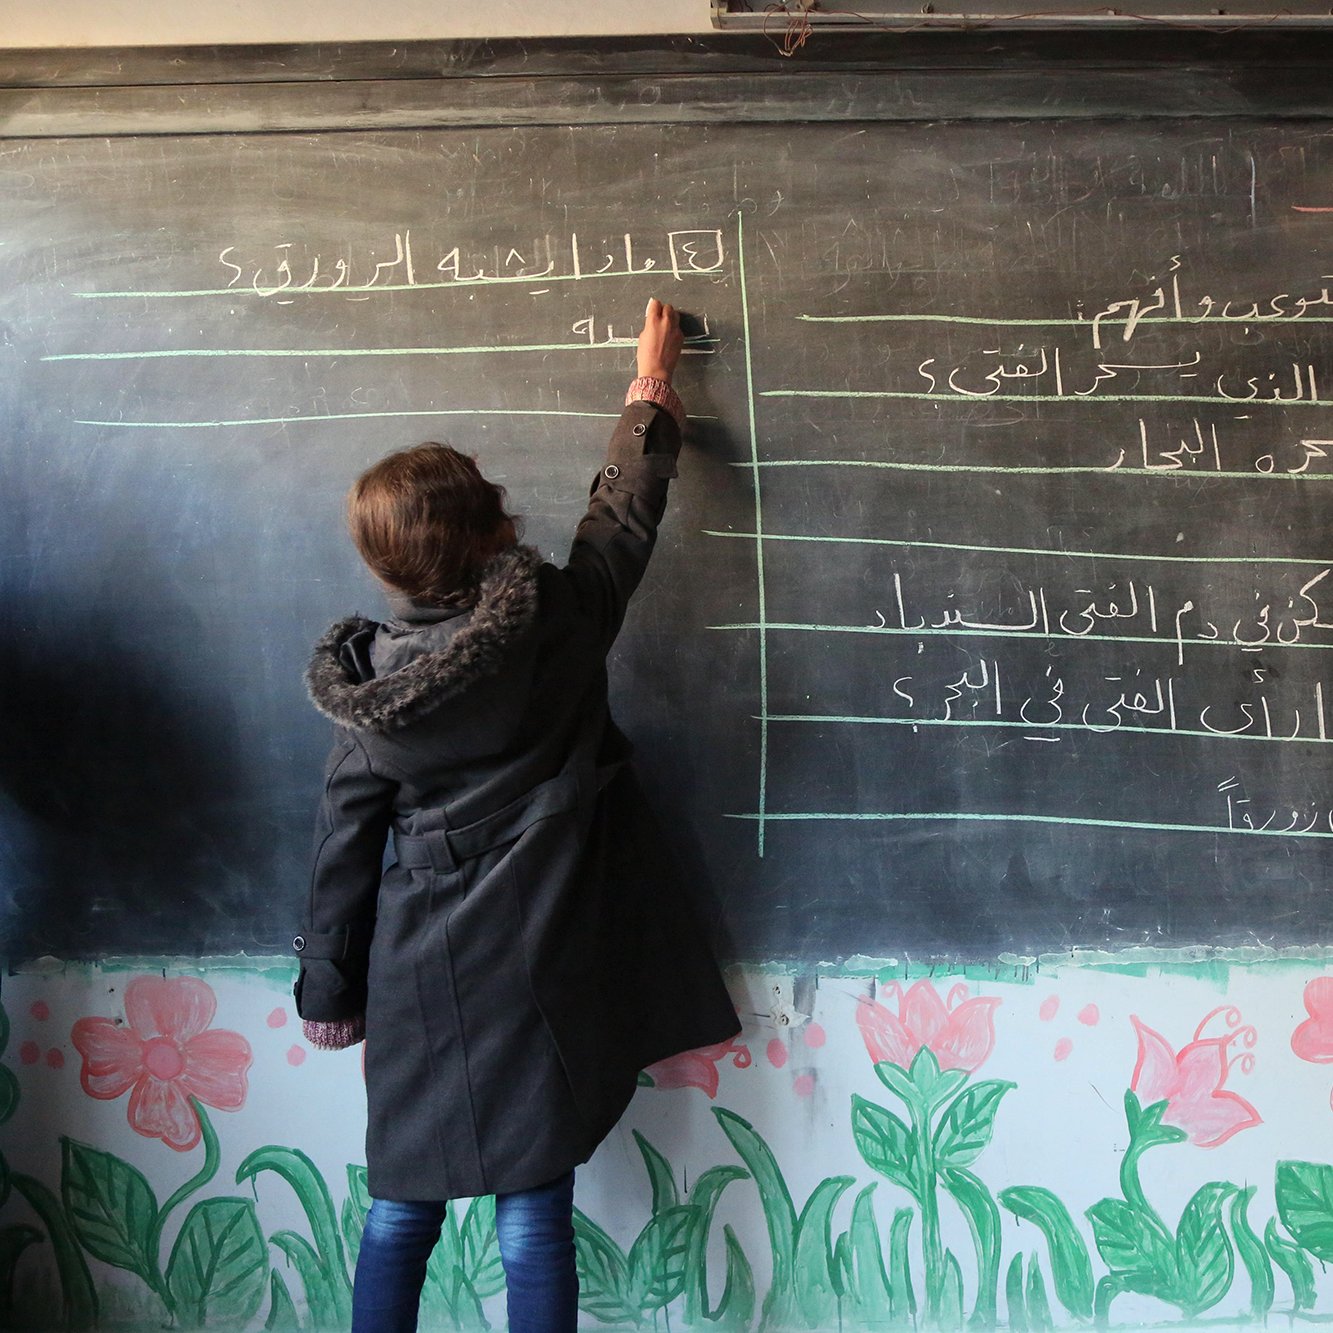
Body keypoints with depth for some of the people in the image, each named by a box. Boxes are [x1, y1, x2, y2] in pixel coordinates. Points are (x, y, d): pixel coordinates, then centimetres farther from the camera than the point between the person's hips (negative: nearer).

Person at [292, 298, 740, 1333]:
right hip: (540, 970, -2)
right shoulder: (555, 619, -12)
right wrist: (654, 384, 22)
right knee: (533, 1209, 6)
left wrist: (329, 991, 14)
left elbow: (347, 841, 3)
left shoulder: (368, 673, -4)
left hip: (421, 975, 3)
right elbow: (627, 511, 5)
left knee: (404, 1206, 16)